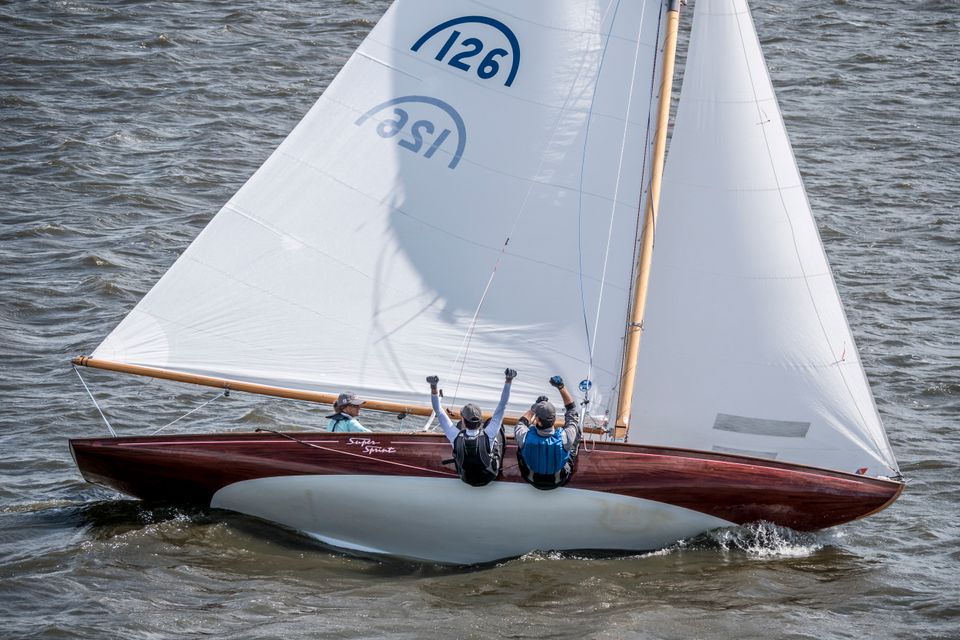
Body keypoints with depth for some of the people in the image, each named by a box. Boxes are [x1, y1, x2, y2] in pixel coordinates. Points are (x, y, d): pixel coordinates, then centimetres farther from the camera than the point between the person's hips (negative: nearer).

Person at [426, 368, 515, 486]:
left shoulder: (457, 438, -35)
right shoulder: (488, 436, -37)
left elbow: (439, 412, -30)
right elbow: (502, 406, -35)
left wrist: (433, 387, -35)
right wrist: (508, 380, -37)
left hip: (466, 478, 1)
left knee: (459, 425, 14)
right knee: (495, 422, 12)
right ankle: (499, 467, 30)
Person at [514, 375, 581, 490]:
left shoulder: (526, 438, -36)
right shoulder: (563, 438, -38)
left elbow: (521, 422, -8)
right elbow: (572, 411, -18)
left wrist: (534, 407, -5)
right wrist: (561, 388, -19)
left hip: (532, 480, 1)